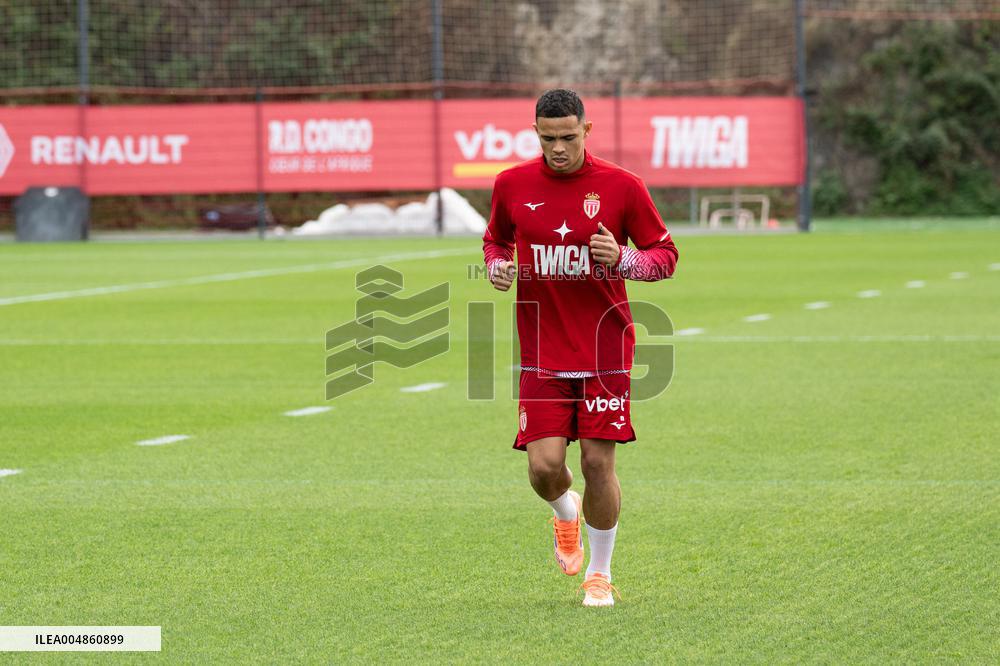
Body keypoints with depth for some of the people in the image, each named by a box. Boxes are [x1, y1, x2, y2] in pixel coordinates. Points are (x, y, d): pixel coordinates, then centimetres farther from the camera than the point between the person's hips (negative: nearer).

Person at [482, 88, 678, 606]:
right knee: (544, 465, -8)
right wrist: (497, 267, -3)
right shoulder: (512, 185, 1)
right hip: (542, 352, 1)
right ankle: (565, 512, 29)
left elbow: (665, 254, 2)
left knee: (598, 462, -4)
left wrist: (622, 260, -18)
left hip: (605, 346, -1)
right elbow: (496, 240, 19)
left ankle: (600, 574, 16)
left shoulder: (621, 187, -5)